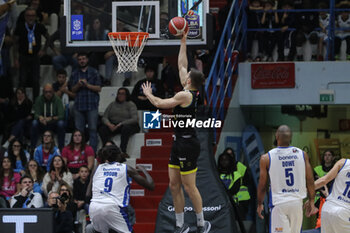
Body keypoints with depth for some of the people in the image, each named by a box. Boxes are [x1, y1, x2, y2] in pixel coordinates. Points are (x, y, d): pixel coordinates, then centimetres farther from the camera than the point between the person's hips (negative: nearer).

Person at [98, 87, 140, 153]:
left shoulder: (131, 105, 0)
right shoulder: (112, 104, 13)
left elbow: (134, 119, -13)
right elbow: (104, 117, 7)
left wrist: (121, 124, -22)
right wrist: (109, 124, -17)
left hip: (128, 125, -4)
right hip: (113, 125, 4)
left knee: (125, 128, -40)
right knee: (102, 129, -25)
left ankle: (122, 151, -44)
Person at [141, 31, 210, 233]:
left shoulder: (185, 95, -16)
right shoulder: (193, 93, 8)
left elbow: (160, 104, -10)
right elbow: (182, 65, 20)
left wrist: (148, 94, 9)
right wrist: (183, 42, 24)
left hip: (188, 144, -9)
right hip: (180, 143, 9)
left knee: (189, 186, -3)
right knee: (174, 185, 10)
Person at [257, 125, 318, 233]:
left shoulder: (266, 158, -5)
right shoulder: (302, 154, 1)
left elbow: (262, 186, 1)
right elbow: (310, 181, 4)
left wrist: (260, 204, 16)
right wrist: (311, 202, 14)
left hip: (279, 203, -3)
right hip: (297, 202, 3)